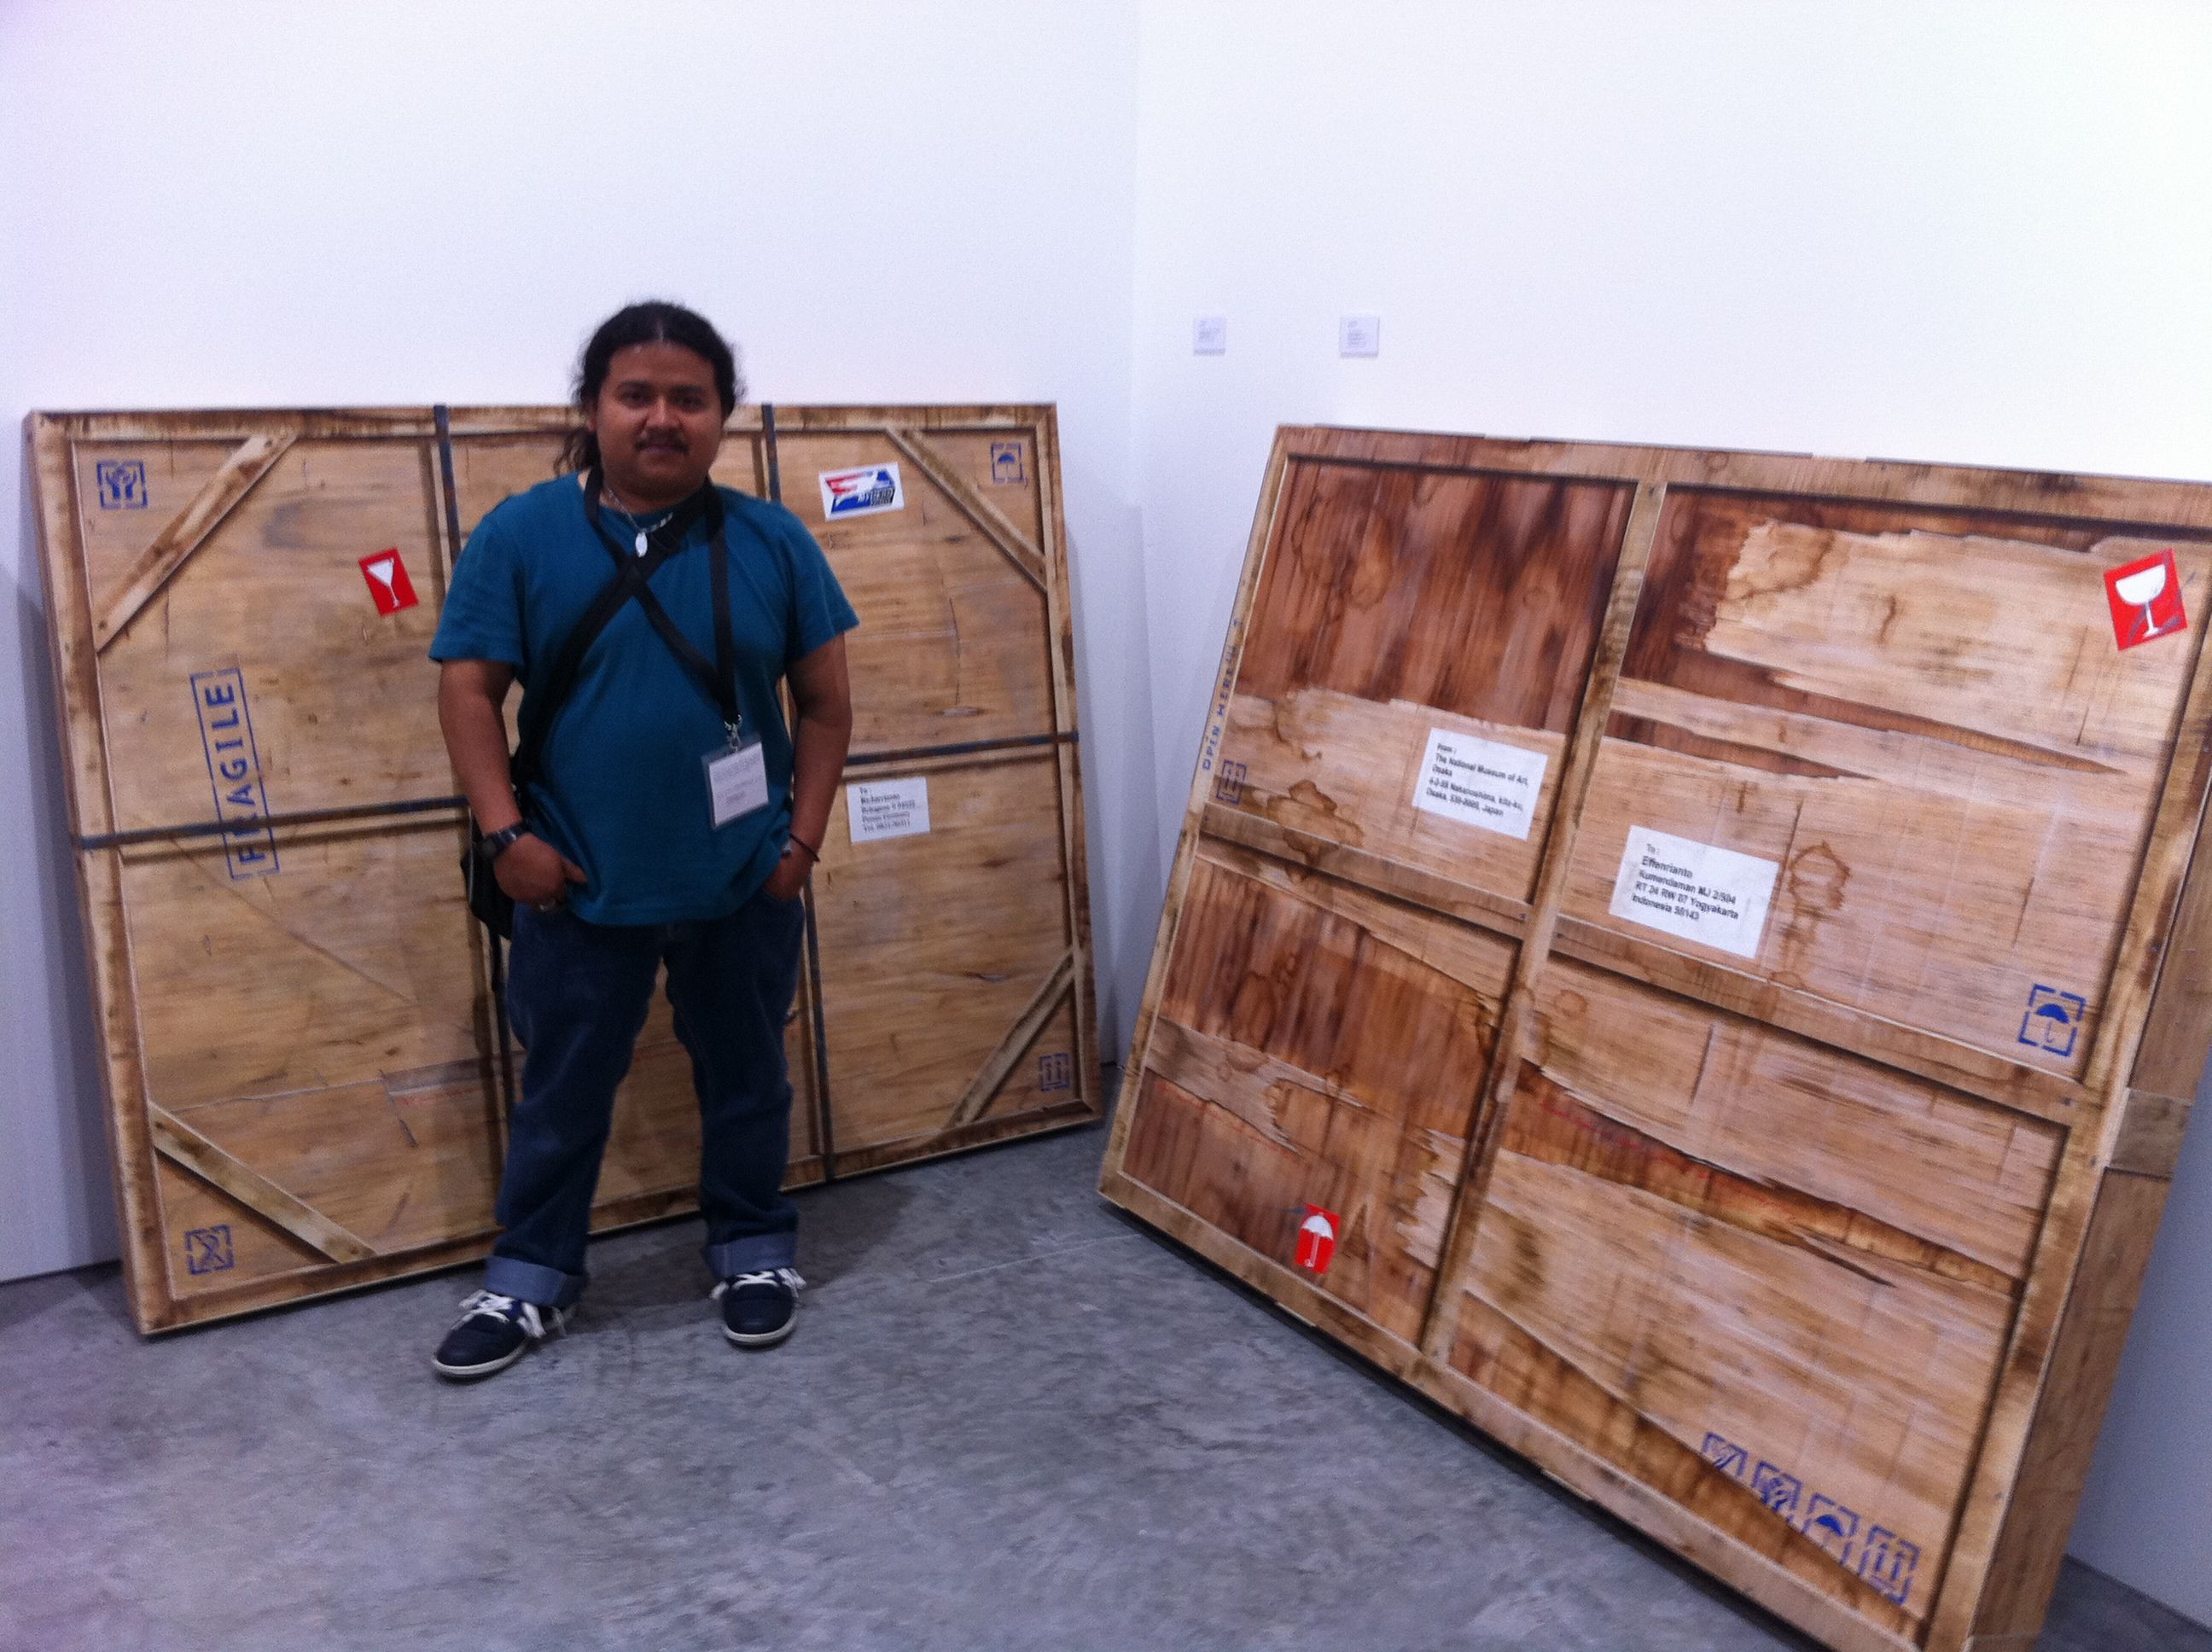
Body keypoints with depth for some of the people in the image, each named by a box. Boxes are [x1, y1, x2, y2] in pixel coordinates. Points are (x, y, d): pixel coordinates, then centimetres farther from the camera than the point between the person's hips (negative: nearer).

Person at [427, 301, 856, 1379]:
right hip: (579, 885, 0)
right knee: (563, 1087, 14)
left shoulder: (771, 543, -2)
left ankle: (755, 1250, 37)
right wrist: (505, 834, -11)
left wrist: (804, 836, -3)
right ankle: (530, 1278, 33)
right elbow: (469, 689, -4)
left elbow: (825, 699, 2)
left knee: (745, 1075, 16)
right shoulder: (520, 536, -5)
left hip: (744, 883, 1)